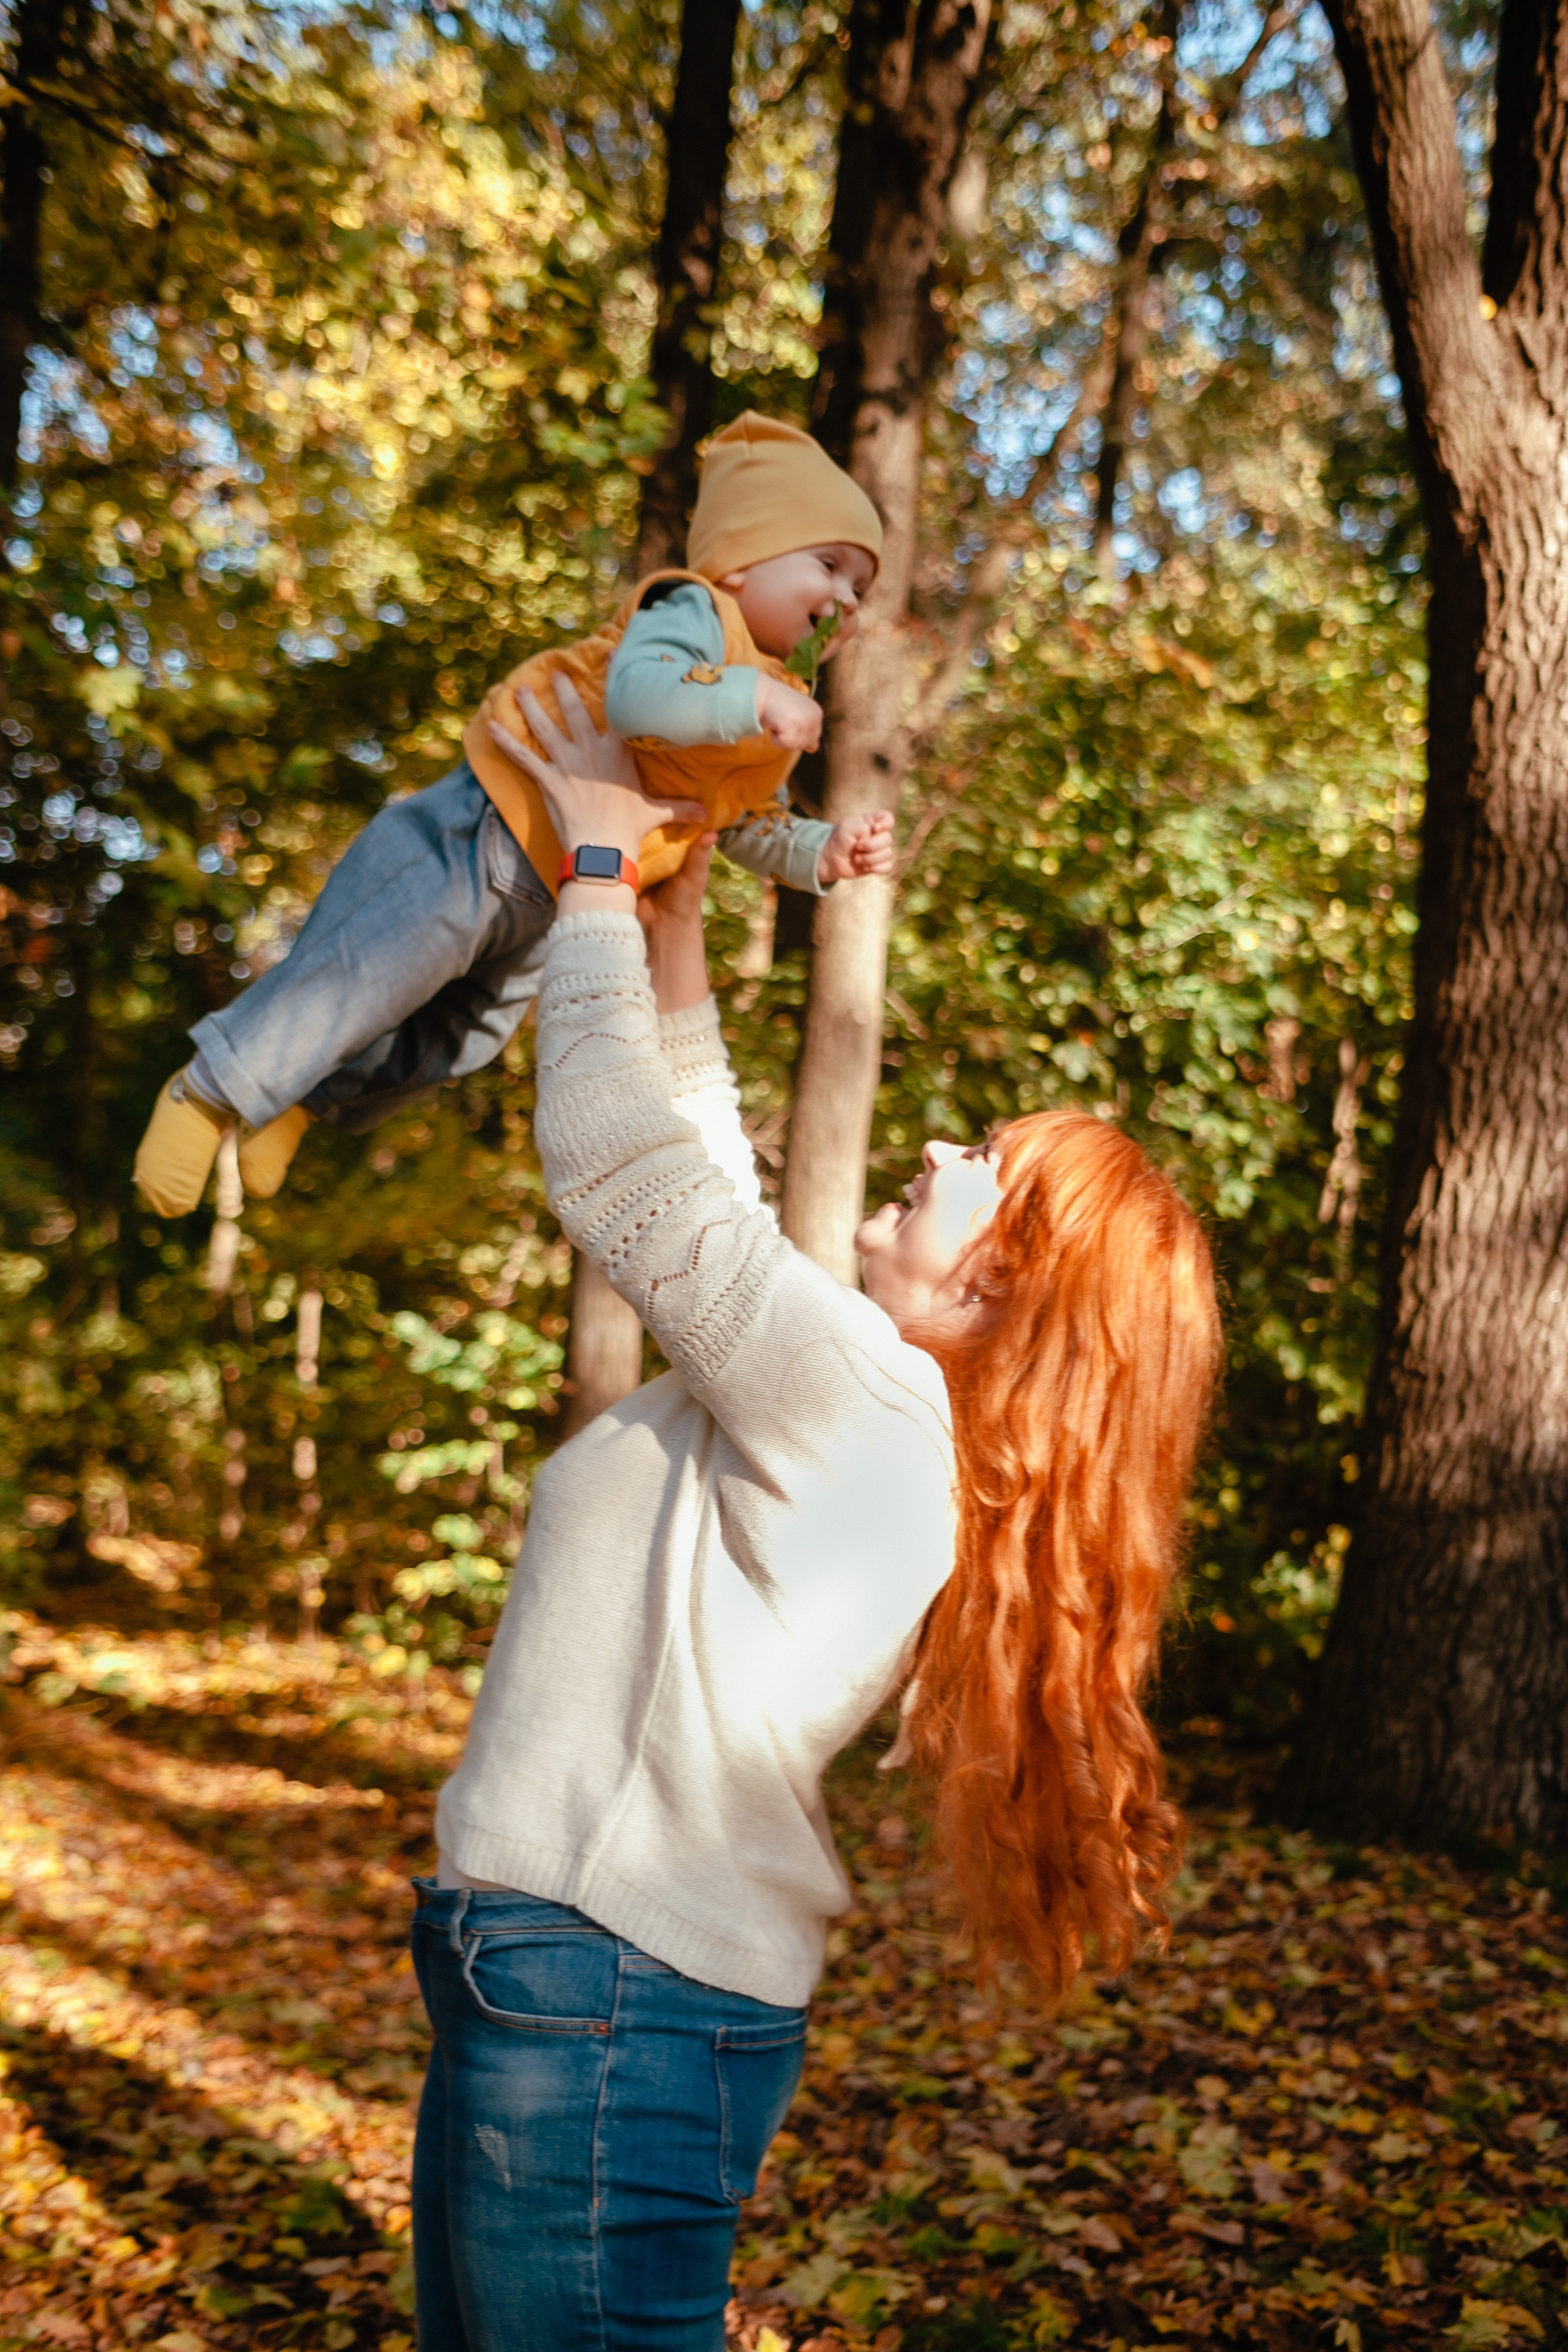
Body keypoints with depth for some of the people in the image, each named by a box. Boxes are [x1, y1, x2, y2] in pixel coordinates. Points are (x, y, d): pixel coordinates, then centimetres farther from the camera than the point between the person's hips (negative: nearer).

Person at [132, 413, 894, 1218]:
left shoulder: (782, 712, 11)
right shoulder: (693, 612, -17)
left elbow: (749, 824, 17)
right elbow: (631, 695, -37)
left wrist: (825, 852, 0)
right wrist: (750, 700, -40)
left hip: (552, 899, 10)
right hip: (485, 840, -10)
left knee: (463, 1034, 19)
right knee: (359, 981, -8)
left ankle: (312, 1094, 39)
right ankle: (211, 1091, 9)